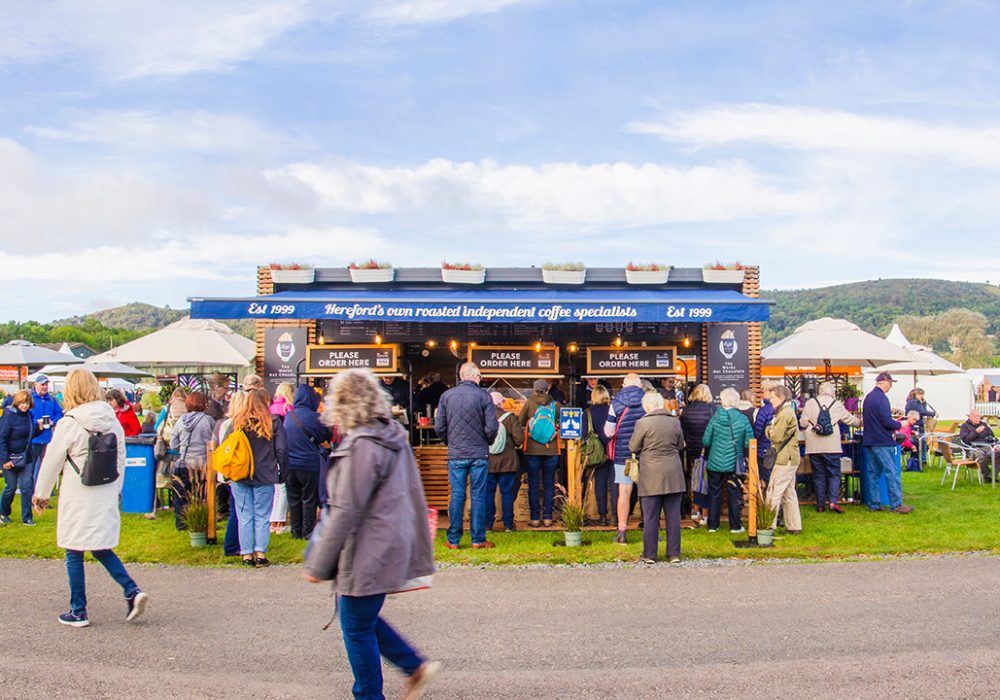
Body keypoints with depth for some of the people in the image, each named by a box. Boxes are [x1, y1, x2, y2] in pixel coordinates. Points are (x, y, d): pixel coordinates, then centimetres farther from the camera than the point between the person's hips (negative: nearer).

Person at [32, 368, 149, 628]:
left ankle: (78, 612, 16)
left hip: (77, 500, -5)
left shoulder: (69, 424, -14)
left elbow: (52, 462, -6)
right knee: (101, 549, 17)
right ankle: (132, 591, 0)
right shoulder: (113, 421, 1)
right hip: (106, 498, 5)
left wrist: (41, 494, 8)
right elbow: (121, 460, 9)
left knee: (74, 555, 8)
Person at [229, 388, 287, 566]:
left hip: (239, 477, 2)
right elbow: (281, 450, -6)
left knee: (244, 517, 8)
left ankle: (247, 553, 11)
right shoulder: (273, 421, -5)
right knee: (262, 516, 7)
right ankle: (260, 553, 3)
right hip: (264, 478, -2)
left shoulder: (236, 421, 0)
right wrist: (282, 473, 4)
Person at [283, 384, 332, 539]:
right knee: (309, 499, 7)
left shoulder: (288, 416, 1)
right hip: (309, 464, -4)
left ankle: (295, 531, 18)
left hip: (290, 464, 4)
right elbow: (326, 439, -3)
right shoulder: (314, 417, -14)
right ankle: (307, 532, 9)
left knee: (294, 499, 13)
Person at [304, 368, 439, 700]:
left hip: (369, 554, -10)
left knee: (357, 629, 6)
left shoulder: (362, 446, -22)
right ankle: (416, 666, 26)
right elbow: (411, 493, 13)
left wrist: (318, 564, -14)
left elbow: (346, 511, -22)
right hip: (391, 545, 10)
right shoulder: (393, 435, 6)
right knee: (359, 617, 22)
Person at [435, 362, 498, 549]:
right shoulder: (483, 396, -6)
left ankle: (453, 540, 11)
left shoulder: (446, 395, 1)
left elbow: (439, 427, 2)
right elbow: (491, 427, -9)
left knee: (457, 495, 7)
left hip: (455, 454, 2)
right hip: (479, 454, -2)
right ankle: (478, 539, 9)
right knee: (478, 495, 5)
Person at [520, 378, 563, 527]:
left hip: (532, 450, -1)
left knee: (533, 485, 6)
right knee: (549, 484, 9)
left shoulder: (529, 403, -3)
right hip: (551, 450, 1)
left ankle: (534, 518, 6)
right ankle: (547, 517, 10)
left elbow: (520, 422, 1)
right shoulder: (555, 404, -2)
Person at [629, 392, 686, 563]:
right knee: (673, 516, 9)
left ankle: (650, 554, 8)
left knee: (650, 517, 4)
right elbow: (680, 446, 15)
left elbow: (633, 447, -1)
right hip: (673, 475, 3)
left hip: (651, 477, -3)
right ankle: (674, 554, 13)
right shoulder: (675, 422, 3)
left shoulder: (643, 423, -10)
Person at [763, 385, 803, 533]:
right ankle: (794, 526, 19)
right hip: (790, 459, 11)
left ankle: (769, 526, -6)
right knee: (789, 493, 14)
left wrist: (769, 429, -1)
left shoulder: (785, 413, -16)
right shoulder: (787, 411, 18)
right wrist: (772, 429, -2)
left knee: (773, 493, -8)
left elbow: (776, 437, -19)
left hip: (784, 460, -11)